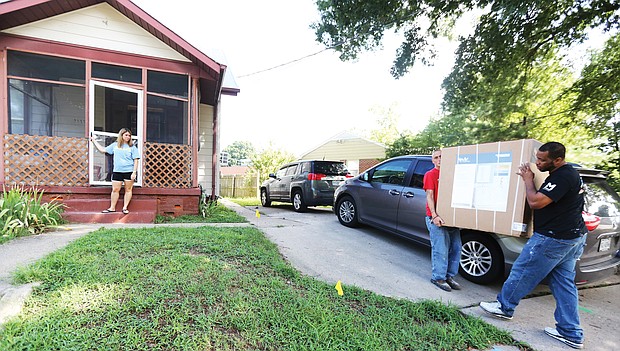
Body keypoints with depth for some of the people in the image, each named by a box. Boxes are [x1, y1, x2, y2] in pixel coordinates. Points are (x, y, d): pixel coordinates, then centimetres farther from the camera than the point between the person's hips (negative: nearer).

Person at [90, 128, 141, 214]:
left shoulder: (132, 147, 0)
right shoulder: (115, 145, 10)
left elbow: (135, 160, -3)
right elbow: (102, 149, 20)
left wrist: (134, 172, -10)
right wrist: (94, 140, 23)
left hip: (129, 171, -3)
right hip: (117, 171, 3)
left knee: (128, 190, 3)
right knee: (115, 189, 5)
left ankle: (125, 207, 12)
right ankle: (112, 208, 15)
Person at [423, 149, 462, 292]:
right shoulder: (430, 174, -1)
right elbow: (429, 196, -8)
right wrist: (434, 215, -17)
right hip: (437, 217, -6)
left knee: (456, 247, 9)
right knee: (441, 249, -3)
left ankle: (449, 276, 24)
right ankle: (438, 278, 11)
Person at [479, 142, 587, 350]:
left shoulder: (562, 178, -22)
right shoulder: (569, 173, 11)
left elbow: (536, 202, -25)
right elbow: (544, 197, 23)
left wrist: (528, 180, -12)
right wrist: (531, 180, 12)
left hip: (553, 239, -10)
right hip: (572, 238, 10)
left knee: (522, 272, 5)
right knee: (564, 285, 15)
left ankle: (504, 307, 21)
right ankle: (571, 334, 22)